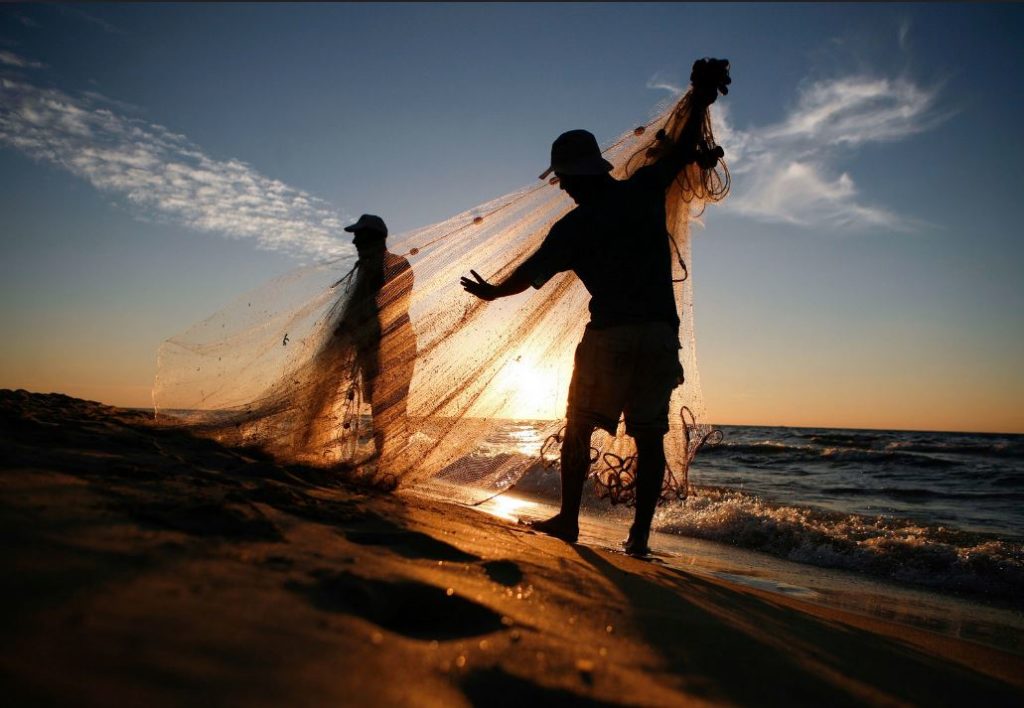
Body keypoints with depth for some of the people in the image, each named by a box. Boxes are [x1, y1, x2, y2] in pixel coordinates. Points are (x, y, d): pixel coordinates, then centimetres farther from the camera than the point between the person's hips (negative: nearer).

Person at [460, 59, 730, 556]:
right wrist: (702, 96, 31)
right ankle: (640, 533, 7)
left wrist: (490, 292, 24)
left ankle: (568, 519, 11)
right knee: (649, 436, 5)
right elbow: (684, 149, 21)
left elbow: (528, 275, 8)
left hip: (610, 333, -3)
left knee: (578, 428, 9)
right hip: (661, 331, 4)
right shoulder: (644, 190, 7)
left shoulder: (574, 226, -1)